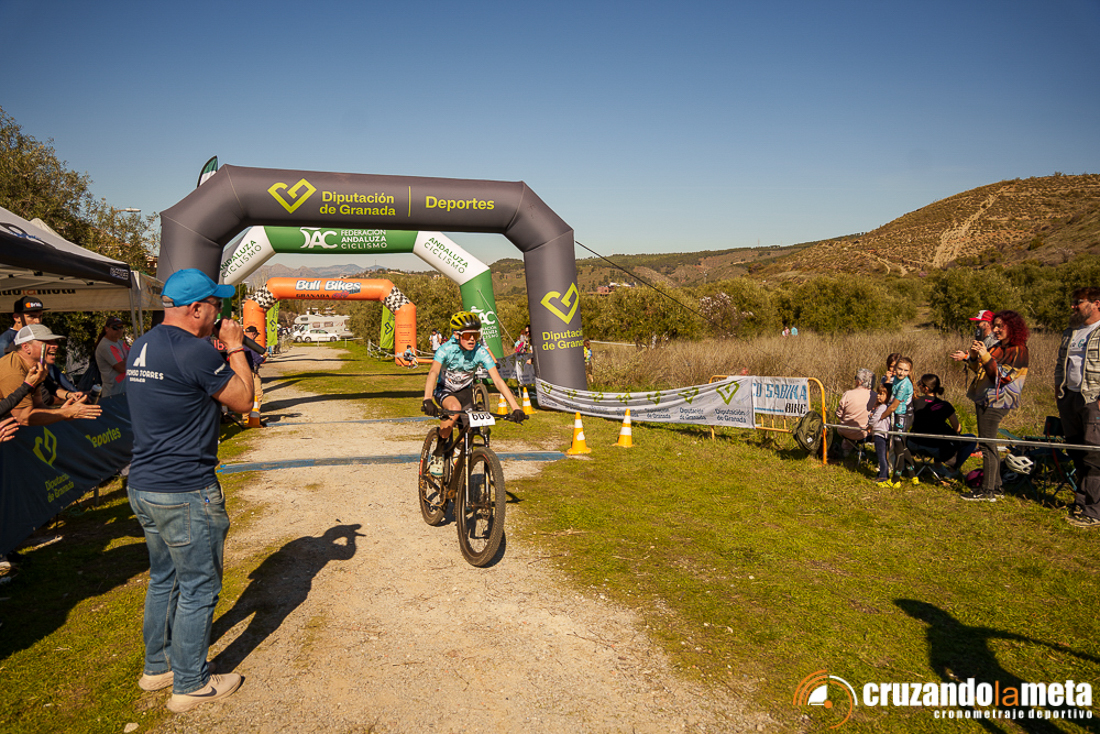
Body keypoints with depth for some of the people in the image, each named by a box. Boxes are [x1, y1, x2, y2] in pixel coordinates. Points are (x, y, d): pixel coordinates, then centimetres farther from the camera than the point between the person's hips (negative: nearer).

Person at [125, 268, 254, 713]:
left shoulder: (141, 348, 8)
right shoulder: (196, 351, -21)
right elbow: (243, 401, -12)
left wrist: (228, 352, 13)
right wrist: (235, 349, -2)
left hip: (143, 487, 9)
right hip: (186, 495, -9)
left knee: (164, 579, 23)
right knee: (198, 589, 6)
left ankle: (157, 667, 37)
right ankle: (190, 684, 19)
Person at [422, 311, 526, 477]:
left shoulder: (481, 352, -23)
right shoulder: (446, 349, -28)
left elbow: (498, 380, -27)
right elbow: (433, 373, -43)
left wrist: (516, 408, -37)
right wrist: (427, 400, -61)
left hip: (465, 391, 3)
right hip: (444, 390, -3)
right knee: (455, 407, -35)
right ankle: (437, 456, -20)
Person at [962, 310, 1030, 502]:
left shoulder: (1018, 350, -10)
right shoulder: (998, 346, 15)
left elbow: (1002, 377, -18)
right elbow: (979, 370, 19)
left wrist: (985, 356, -25)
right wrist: (974, 356, 1)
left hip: (996, 402, -9)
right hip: (984, 399, 9)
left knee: (987, 444, -8)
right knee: (988, 444, 13)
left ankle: (988, 491, -3)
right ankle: (995, 487, 22)